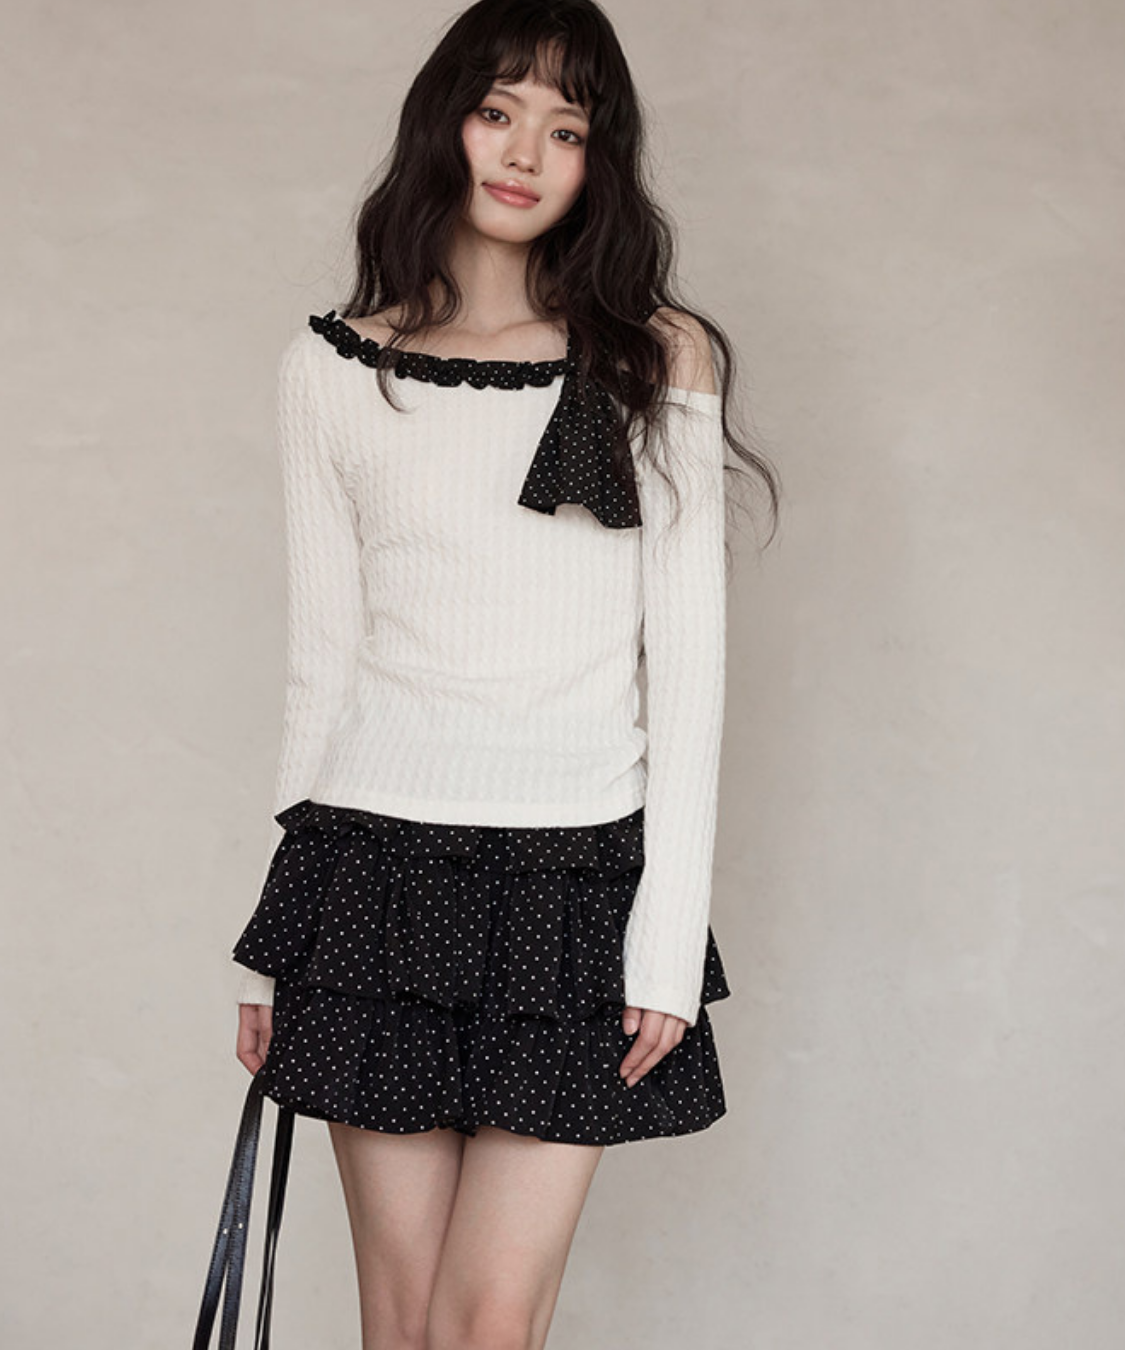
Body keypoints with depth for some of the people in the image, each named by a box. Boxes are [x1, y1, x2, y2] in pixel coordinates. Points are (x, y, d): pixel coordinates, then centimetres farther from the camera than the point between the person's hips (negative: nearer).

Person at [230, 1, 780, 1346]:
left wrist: (672, 926, -5)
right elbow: (322, 646, 10)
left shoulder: (660, 358, 4)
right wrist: (272, 940, 9)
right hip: (378, 858, 1)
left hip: (578, 869, -1)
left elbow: (686, 646, 1)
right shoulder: (332, 367, 7)